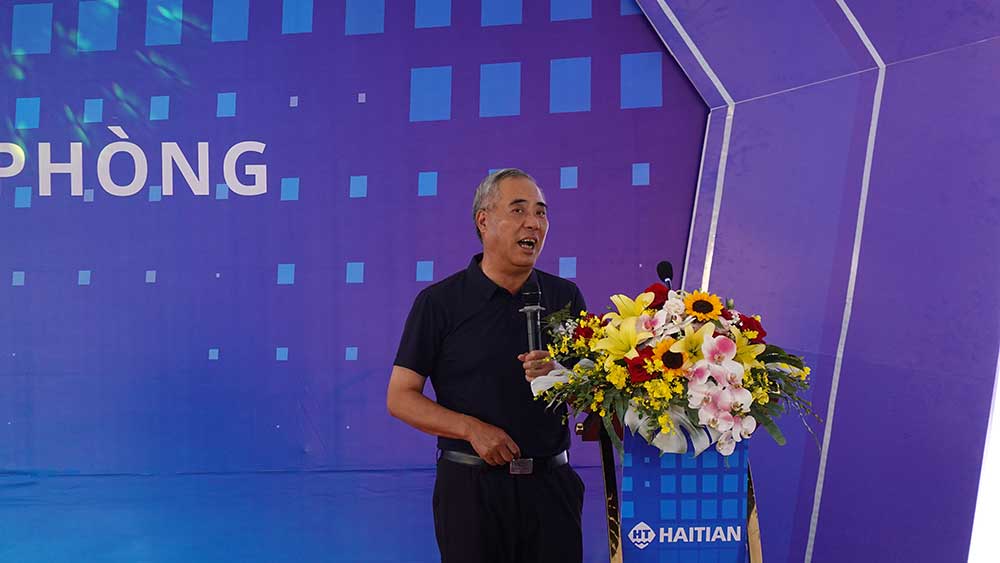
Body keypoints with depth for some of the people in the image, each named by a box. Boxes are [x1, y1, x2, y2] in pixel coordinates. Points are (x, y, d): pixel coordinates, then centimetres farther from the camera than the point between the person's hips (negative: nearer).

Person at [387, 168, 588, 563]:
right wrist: (471, 428, -15)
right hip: (471, 485, -2)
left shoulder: (564, 296, 8)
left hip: (550, 483, 3)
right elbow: (400, 398, -3)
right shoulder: (439, 301, 0)